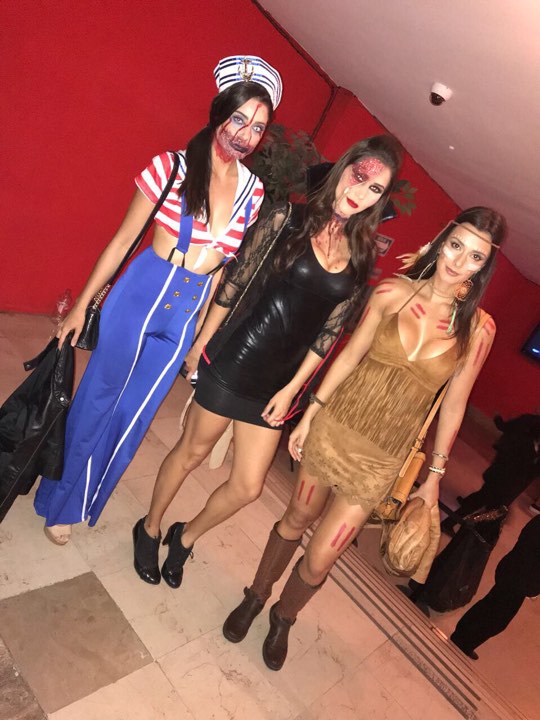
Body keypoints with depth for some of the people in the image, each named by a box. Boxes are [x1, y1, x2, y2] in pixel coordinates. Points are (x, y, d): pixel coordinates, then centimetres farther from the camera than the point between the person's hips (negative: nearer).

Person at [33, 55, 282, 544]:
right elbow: (124, 239, -4)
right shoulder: (172, 167, -9)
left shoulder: (253, 191, 1)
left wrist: (204, 327, 12)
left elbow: (223, 264, 9)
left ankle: (82, 505, 42)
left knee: (133, 414, 16)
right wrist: (83, 304, -1)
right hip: (139, 297, -3)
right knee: (96, 400, 11)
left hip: (187, 314, 3)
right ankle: (62, 502, 38)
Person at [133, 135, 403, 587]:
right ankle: (150, 529, 41)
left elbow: (330, 330, 3)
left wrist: (293, 387, -1)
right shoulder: (288, 220, -6)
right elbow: (234, 282, -3)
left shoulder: (360, 258, 3)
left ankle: (185, 538, 37)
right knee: (192, 452, 14)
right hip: (233, 362, -3)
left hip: (278, 381, 4)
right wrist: (201, 343, -1)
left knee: (247, 488, 8)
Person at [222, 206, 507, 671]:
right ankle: (255, 597, 48)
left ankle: (284, 619, 40)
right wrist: (309, 414, 0)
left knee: (320, 560, 5)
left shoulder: (478, 328, -6)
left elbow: (454, 404, 1)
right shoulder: (393, 292, -7)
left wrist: (434, 475, 5)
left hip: (382, 458, 0)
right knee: (298, 519, 19)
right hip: (336, 426, 1)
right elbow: (350, 355, -1)